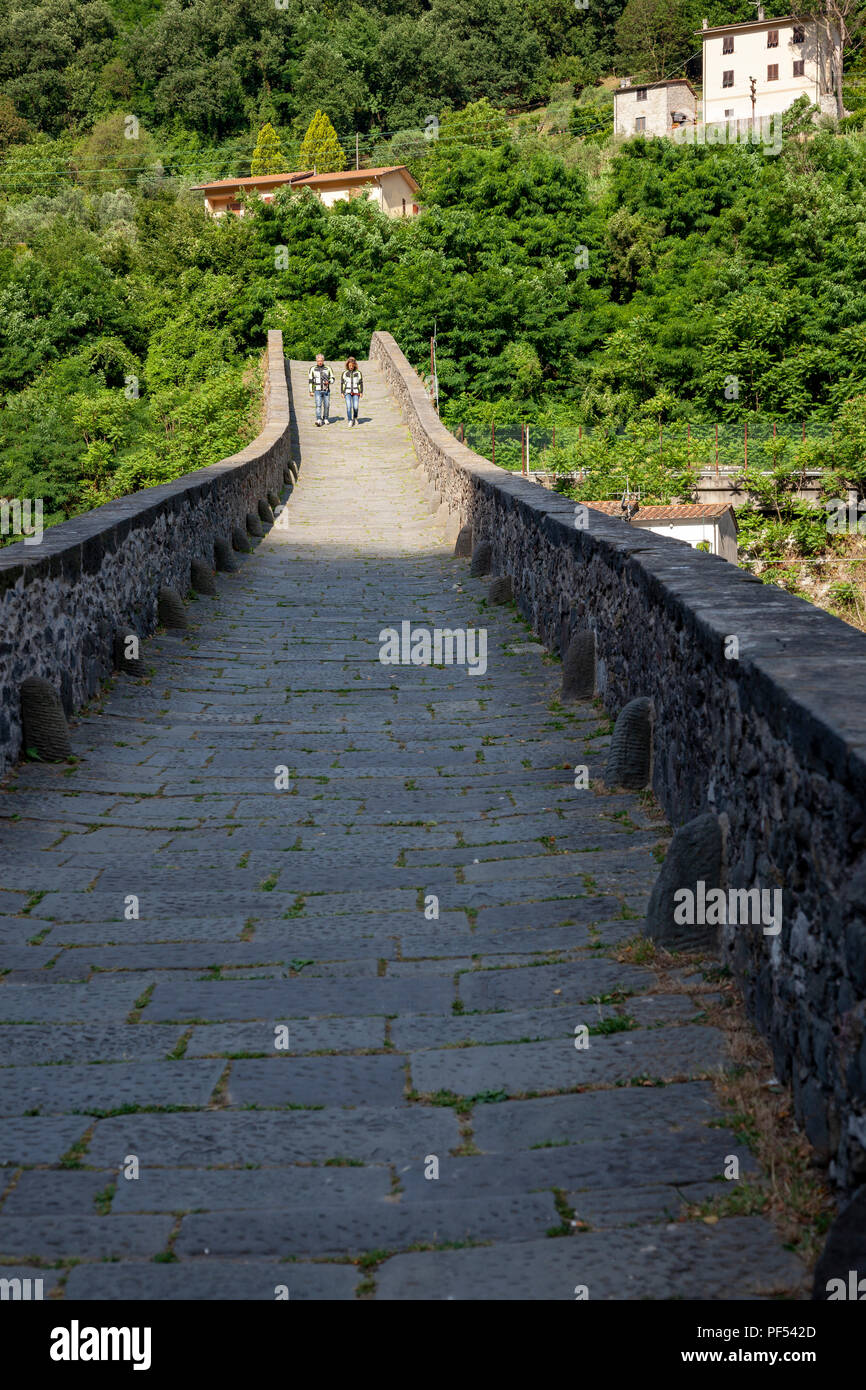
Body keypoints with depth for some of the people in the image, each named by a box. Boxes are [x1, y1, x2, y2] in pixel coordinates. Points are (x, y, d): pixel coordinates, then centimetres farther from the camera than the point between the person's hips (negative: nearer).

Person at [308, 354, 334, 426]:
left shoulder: (328, 368, 5)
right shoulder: (313, 369, 4)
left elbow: (332, 378, 9)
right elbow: (311, 381, 8)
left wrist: (328, 382, -14)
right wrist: (311, 391, 3)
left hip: (326, 390, 2)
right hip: (317, 390, -2)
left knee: (326, 405, 5)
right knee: (318, 405, -15)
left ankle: (325, 419, 22)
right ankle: (318, 420, -23)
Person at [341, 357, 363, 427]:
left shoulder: (358, 373, 3)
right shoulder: (344, 373, 4)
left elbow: (361, 383, 6)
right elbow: (342, 383, 7)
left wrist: (361, 392, 1)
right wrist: (342, 393, 2)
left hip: (356, 392, 0)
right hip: (348, 392, 0)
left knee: (355, 407, -7)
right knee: (349, 406, -15)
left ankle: (355, 417, 23)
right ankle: (350, 421, -9)